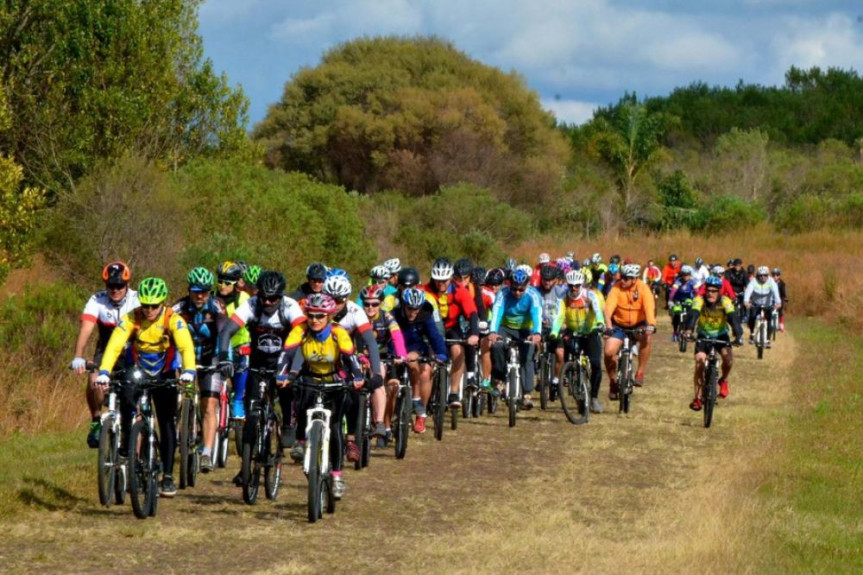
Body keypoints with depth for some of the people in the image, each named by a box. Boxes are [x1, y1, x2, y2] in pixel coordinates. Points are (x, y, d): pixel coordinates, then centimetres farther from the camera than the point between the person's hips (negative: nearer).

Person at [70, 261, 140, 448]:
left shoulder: (137, 301, -20)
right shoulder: (97, 301, -19)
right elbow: (85, 329, -30)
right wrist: (78, 358, -45)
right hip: (106, 351, 0)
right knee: (94, 380, -28)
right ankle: (96, 421, -5)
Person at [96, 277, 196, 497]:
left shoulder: (173, 320, -22)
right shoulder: (130, 319, -21)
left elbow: (186, 346, -35)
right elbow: (114, 346, -31)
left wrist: (188, 371, -53)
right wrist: (104, 372, -46)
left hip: (164, 376, 0)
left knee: (167, 424, -5)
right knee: (126, 399, -30)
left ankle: (167, 477, 3)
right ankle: (127, 449, -13)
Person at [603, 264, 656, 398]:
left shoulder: (643, 289, -17)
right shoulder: (616, 289, -16)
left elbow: (649, 307, -31)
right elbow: (608, 308, -28)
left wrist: (650, 325, -48)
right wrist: (608, 327, -44)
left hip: (638, 325, -1)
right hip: (619, 325, 1)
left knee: (646, 338, -33)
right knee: (609, 352, -18)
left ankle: (640, 373, -17)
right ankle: (613, 381, 9)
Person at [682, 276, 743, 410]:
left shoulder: (726, 302, -23)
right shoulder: (700, 300, -23)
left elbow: (733, 318, -35)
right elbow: (693, 315, -39)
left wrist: (738, 336, -53)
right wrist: (688, 330, -59)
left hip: (721, 335, 0)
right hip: (703, 335, 0)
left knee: (728, 358, -25)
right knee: (700, 361, -18)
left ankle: (723, 380, 8)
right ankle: (697, 398, -7)